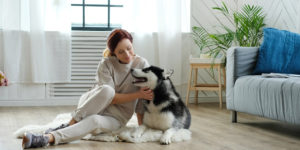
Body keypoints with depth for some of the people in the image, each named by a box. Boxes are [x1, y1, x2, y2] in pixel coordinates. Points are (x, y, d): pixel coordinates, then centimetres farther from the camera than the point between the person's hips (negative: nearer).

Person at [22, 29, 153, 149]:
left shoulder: (141, 64, -6)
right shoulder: (106, 64, -8)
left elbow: (143, 100, -1)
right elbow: (111, 97, -14)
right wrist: (137, 94, -18)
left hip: (115, 118, 0)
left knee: (94, 121, -38)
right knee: (106, 90, -36)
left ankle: (47, 138, -52)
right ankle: (69, 125, -30)